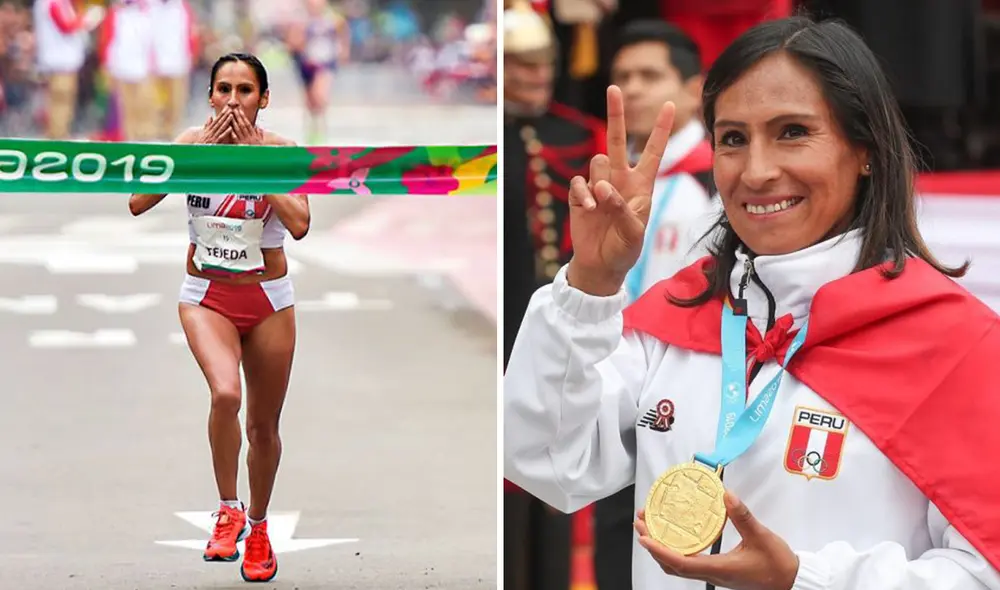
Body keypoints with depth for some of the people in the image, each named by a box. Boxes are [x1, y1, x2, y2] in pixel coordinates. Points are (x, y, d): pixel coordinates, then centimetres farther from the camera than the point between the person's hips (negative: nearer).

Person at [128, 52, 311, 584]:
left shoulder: (279, 150, -8)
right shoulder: (194, 141, -5)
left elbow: (299, 225, -24)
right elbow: (138, 202, -18)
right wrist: (202, 153, -20)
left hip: (267, 299, 1)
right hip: (206, 296, -1)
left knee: (263, 426, 11)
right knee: (225, 394, -28)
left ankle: (257, 526, 34)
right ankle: (228, 510, -9)